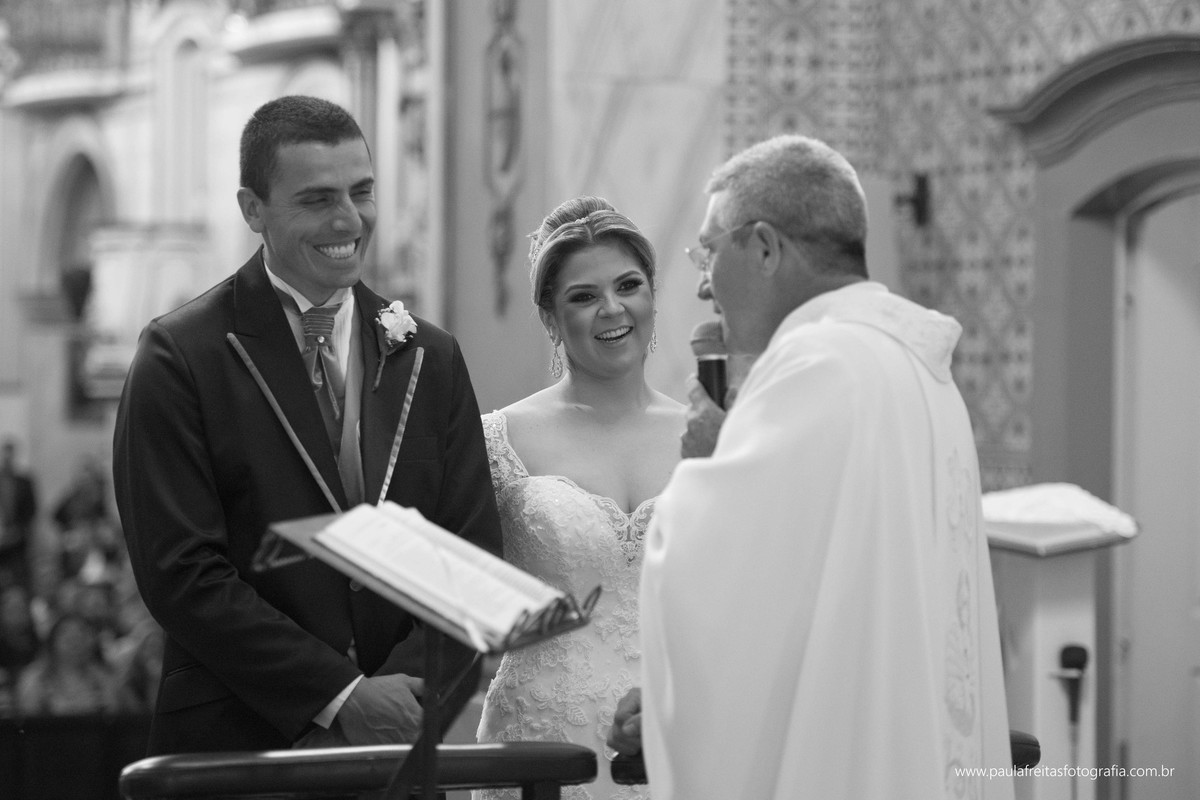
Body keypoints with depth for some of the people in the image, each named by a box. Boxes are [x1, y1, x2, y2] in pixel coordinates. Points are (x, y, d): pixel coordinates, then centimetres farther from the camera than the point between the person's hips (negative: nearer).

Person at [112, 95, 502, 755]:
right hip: (233, 748, -3)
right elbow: (181, 575, -13)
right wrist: (339, 696, -16)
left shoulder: (431, 358, 7)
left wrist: (401, 690, -13)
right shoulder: (180, 356, -7)